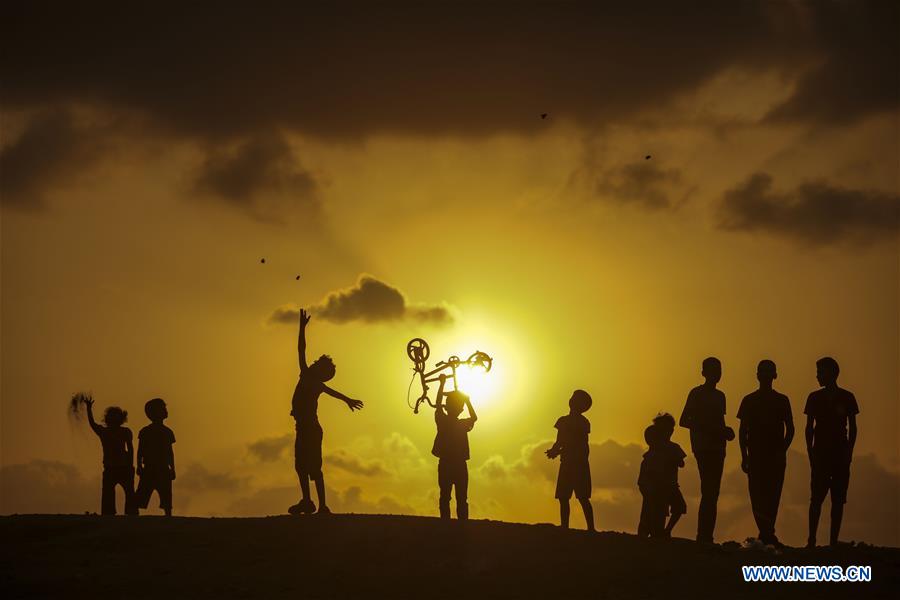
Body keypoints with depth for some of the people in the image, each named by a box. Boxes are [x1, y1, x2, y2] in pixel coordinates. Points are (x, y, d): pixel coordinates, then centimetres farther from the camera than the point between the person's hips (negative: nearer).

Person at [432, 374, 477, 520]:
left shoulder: (442, 421, -4)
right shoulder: (463, 425, -3)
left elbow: (438, 404, 6)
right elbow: (474, 417, 16)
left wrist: (442, 383, 12)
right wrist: (467, 400, 20)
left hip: (445, 464, 0)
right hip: (460, 465, 0)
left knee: (444, 497, 1)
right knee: (462, 499, 1)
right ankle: (463, 521, -3)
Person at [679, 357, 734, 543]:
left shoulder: (719, 396, 19)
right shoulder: (696, 394, -2)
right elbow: (684, 421, -8)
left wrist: (726, 431, 5)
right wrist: (709, 429, -15)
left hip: (716, 449, 8)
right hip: (703, 448, -8)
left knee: (711, 493, 3)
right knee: (709, 493, -16)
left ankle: (705, 536, 3)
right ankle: (704, 536, -18)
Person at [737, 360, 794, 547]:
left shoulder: (782, 401, 7)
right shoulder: (749, 400, 8)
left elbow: (790, 429, 7)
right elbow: (742, 430, 8)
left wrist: (782, 451, -7)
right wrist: (744, 456, 0)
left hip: (776, 456, 0)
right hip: (755, 455, 0)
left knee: (772, 495, -7)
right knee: (757, 495, -6)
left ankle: (767, 534, -6)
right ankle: (767, 534, -4)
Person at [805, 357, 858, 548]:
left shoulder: (847, 398, 4)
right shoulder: (814, 398, 7)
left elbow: (852, 428, 6)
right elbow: (809, 427, 8)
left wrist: (849, 451, -4)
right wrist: (810, 451, -1)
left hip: (841, 455, 0)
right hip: (820, 453, 0)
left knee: (838, 499, -1)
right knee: (816, 498, -5)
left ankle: (834, 541, 1)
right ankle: (811, 540, -6)